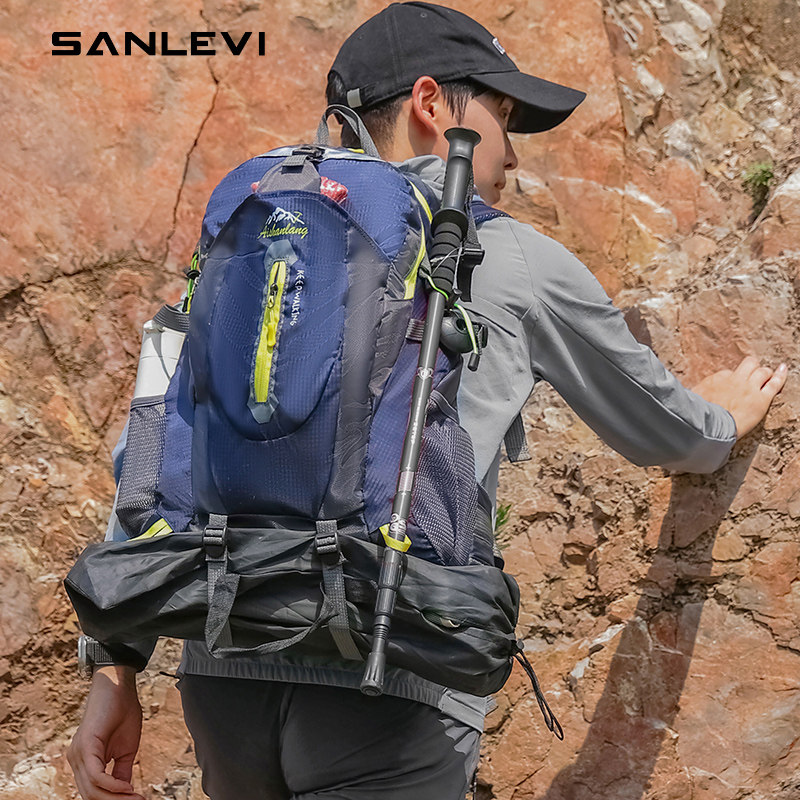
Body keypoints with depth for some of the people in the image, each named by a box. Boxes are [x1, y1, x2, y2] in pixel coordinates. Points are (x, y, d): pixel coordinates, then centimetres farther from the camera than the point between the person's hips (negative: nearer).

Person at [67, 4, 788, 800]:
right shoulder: (521, 263, 10)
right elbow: (667, 434, 26)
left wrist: (116, 672, 10)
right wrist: (725, 419, 49)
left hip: (224, 672, 5)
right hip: (392, 691, -5)